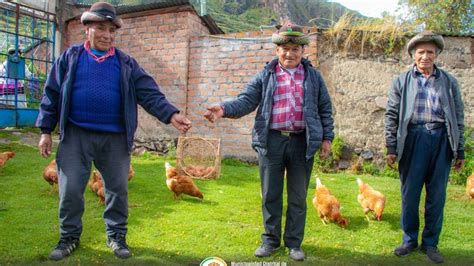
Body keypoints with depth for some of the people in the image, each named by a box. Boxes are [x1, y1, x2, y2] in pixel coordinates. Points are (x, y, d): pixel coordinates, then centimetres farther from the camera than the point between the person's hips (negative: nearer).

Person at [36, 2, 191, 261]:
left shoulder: (126, 63, 5)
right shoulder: (70, 57, 5)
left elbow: (149, 94, -3)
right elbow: (52, 94, 6)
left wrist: (171, 114, -18)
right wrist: (46, 130, 3)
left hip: (115, 138, 1)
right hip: (76, 135, 0)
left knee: (118, 189, 7)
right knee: (70, 189, 3)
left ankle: (116, 236, 25)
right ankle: (69, 237, 23)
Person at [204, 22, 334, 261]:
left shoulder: (313, 77, 8)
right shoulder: (265, 76, 5)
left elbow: (325, 109, 10)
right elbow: (246, 101, -4)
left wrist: (327, 137, 3)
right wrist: (224, 109, -22)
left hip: (302, 142, 1)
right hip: (271, 141, 0)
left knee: (298, 196, 9)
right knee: (270, 195, 8)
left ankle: (294, 242, 24)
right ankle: (270, 240, 24)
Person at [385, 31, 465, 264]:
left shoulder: (449, 82, 12)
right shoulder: (401, 81, 8)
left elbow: (458, 117, 11)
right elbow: (392, 115, 4)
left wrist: (460, 150, 7)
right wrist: (391, 148, -1)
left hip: (441, 140, 1)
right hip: (412, 139, -1)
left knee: (437, 195, 6)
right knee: (409, 194, 5)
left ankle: (430, 243, 21)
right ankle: (409, 240, 22)